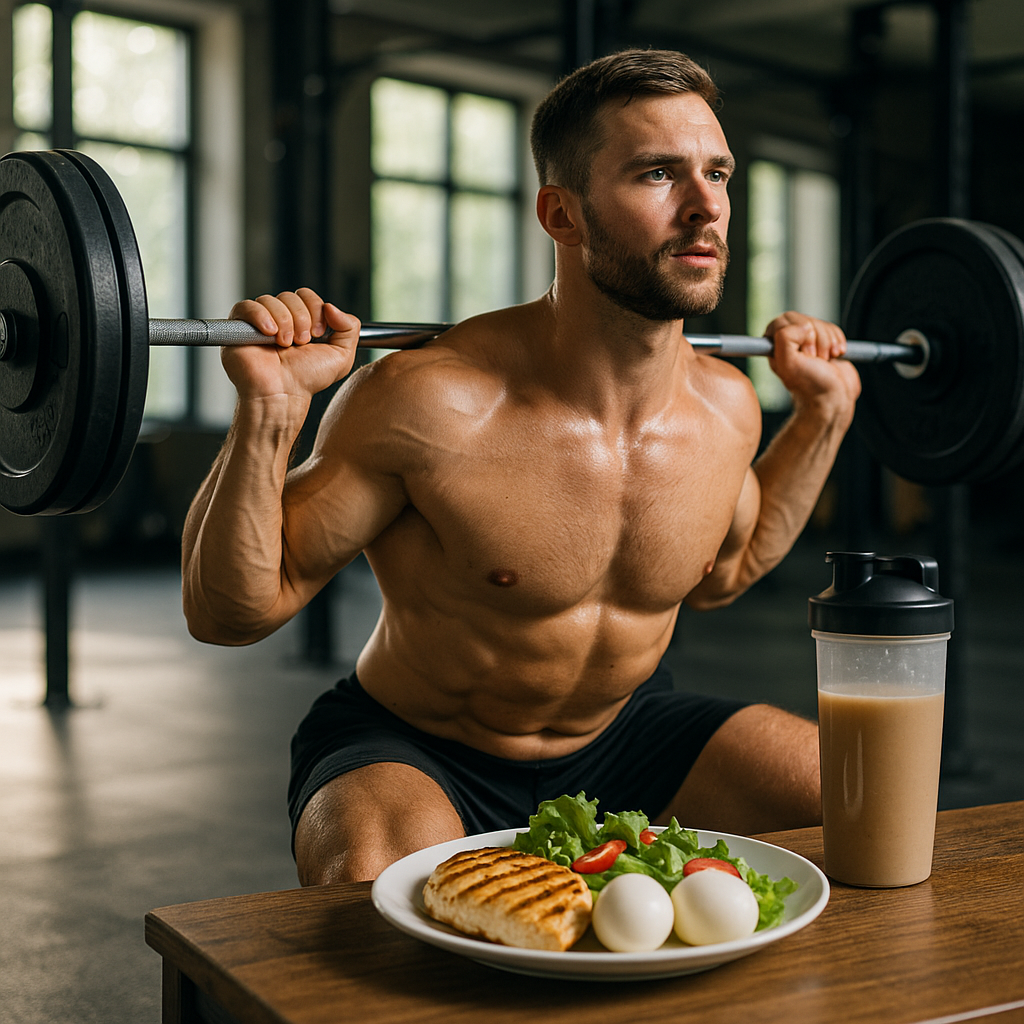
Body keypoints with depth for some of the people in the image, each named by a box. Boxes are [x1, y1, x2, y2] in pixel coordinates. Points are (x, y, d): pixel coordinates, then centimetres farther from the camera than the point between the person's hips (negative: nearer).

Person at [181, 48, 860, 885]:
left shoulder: (726, 407, -9)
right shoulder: (431, 404, -27)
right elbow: (229, 610, -21)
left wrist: (825, 411, 8)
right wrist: (269, 409, -35)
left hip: (621, 733, 6)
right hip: (411, 749, -5)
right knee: (374, 894, -38)